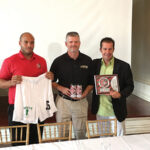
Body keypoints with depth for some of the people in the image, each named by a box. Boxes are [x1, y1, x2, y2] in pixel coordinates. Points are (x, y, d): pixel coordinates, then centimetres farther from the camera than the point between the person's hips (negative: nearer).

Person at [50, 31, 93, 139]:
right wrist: (61, 88, -12)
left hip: (81, 101, 1)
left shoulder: (87, 61, 3)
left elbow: (91, 82, 8)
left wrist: (85, 93, -8)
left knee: (81, 133, 9)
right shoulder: (58, 61, -1)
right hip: (63, 101, -1)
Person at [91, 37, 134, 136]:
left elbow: (130, 86, -4)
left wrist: (120, 94, -21)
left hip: (116, 111, -3)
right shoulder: (95, 64, 3)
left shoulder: (123, 66, -7)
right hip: (100, 110, 3)